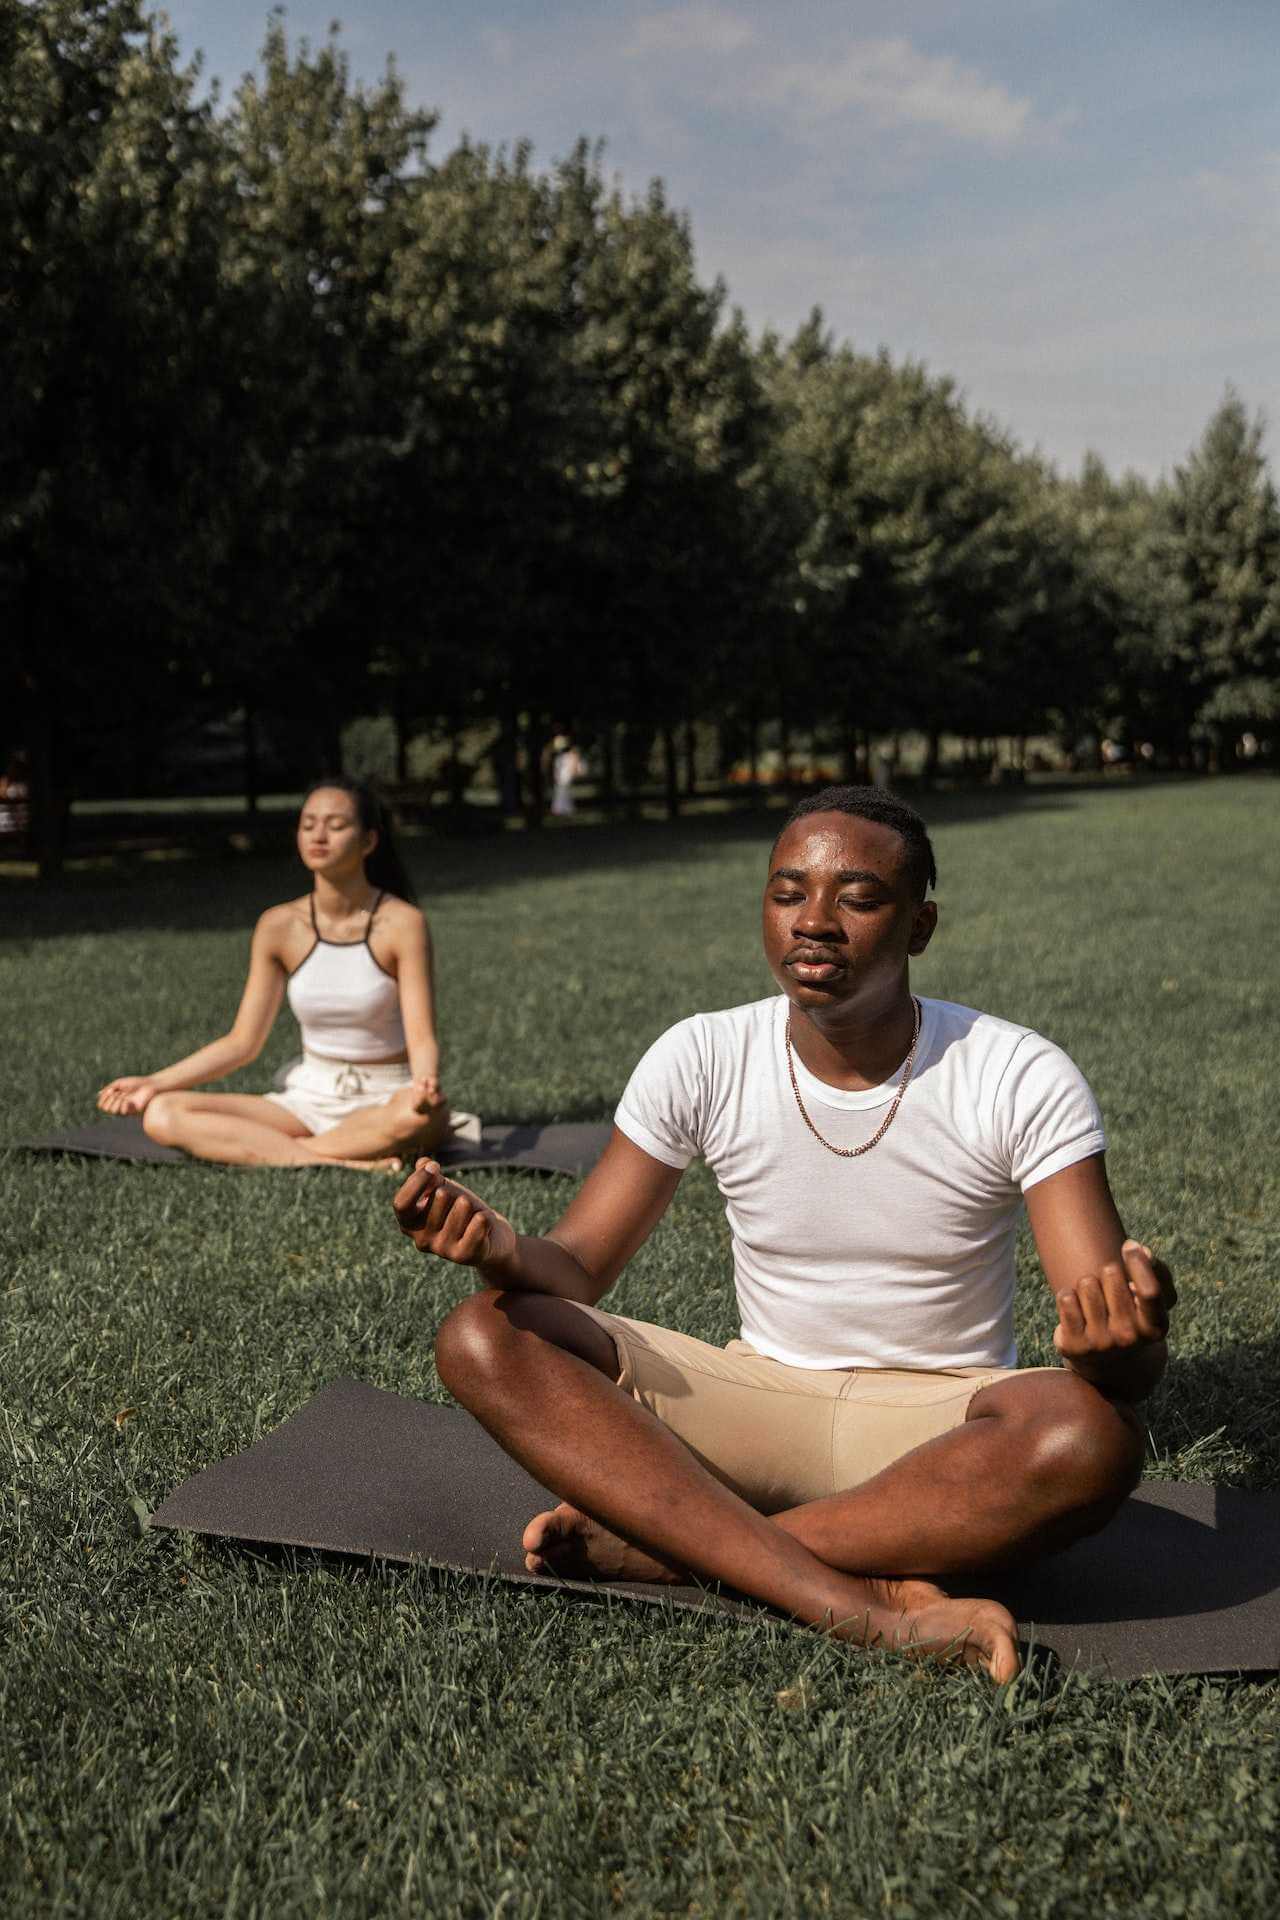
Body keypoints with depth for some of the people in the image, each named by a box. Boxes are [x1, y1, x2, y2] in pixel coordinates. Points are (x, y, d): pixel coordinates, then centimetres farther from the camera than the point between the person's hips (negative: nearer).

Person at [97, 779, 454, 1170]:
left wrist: (425, 1084, -39)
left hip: (386, 1100, -3)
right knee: (163, 1115, -18)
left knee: (420, 1116, -41)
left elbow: (421, 1038, -16)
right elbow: (242, 1042, 2)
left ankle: (252, 1149, -24)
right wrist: (155, 1082, -8)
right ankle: (344, 1164, -30)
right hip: (310, 1098, 4)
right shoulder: (279, 927, -1)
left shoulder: (401, 923, -11)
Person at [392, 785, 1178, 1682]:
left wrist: (1121, 1341, -43)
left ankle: (661, 1546, -26)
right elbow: (576, 1272, -5)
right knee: (483, 1337, -21)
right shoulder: (703, 1059, -6)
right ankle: (859, 1604, -33)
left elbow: (1127, 1359, -17)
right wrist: (505, 1249, -29)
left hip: (940, 1421, -1)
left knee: (1091, 1435, -37)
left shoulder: (1023, 1078, -13)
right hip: (758, 1399, 2)